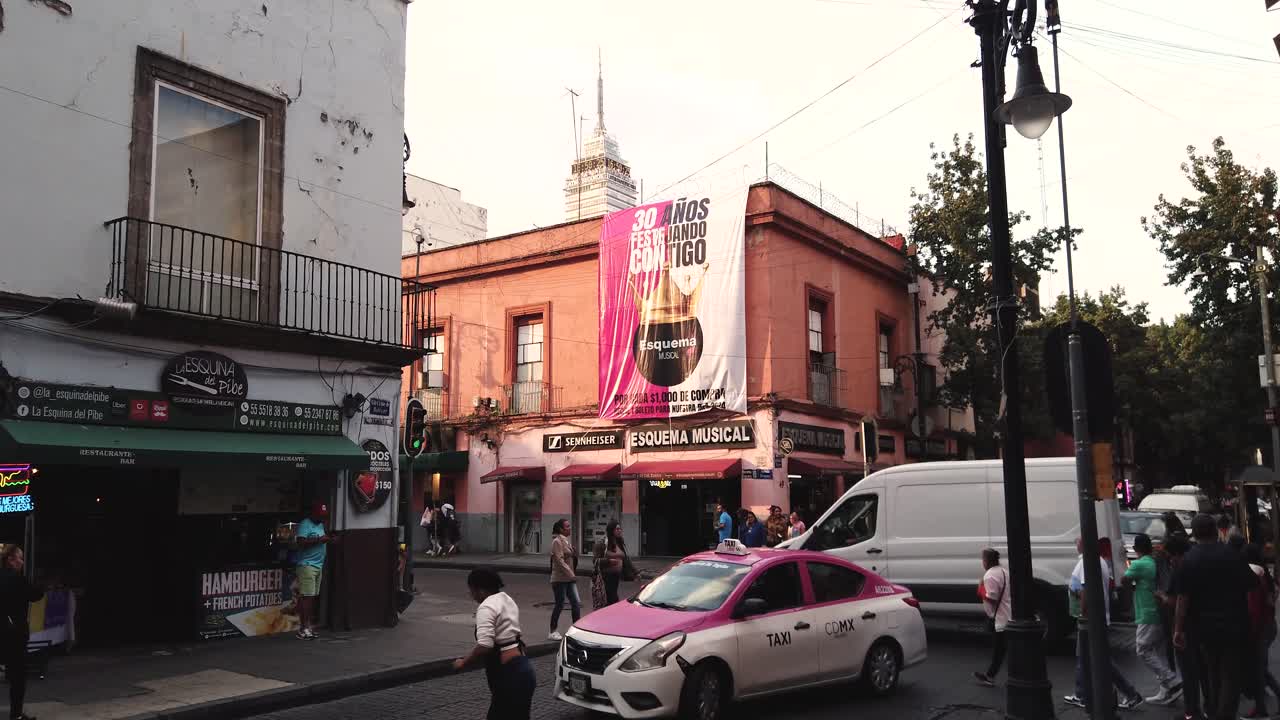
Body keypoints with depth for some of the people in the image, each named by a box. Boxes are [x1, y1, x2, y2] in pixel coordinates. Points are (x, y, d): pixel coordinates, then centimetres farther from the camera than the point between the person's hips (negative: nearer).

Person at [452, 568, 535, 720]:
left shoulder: (486, 607, -14)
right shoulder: (507, 600, 16)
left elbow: (484, 646, -25)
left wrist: (463, 663, -11)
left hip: (509, 675, -10)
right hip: (521, 669, 10)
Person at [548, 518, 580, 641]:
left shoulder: (567, 541, 14)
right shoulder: (557, 541, -13)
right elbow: (559, 560, -21)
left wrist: (573, 574, 11)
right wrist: (571, 573, -25)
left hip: (569, 578, 8)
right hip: (560, 578, -8)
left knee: (576, 603, 3)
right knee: (560, 604, -1)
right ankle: (553, 632, 10)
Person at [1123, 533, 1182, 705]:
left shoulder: (1138, 564, -13)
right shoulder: (1157, 563, 10)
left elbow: (1125, 580, -2)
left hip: (1149, 616, -8)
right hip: (1161, 614, 8)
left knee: (1144, 651, -2)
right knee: (1158, 652, 12)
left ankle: (1173, 682, -10)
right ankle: (1165, 693, 13)